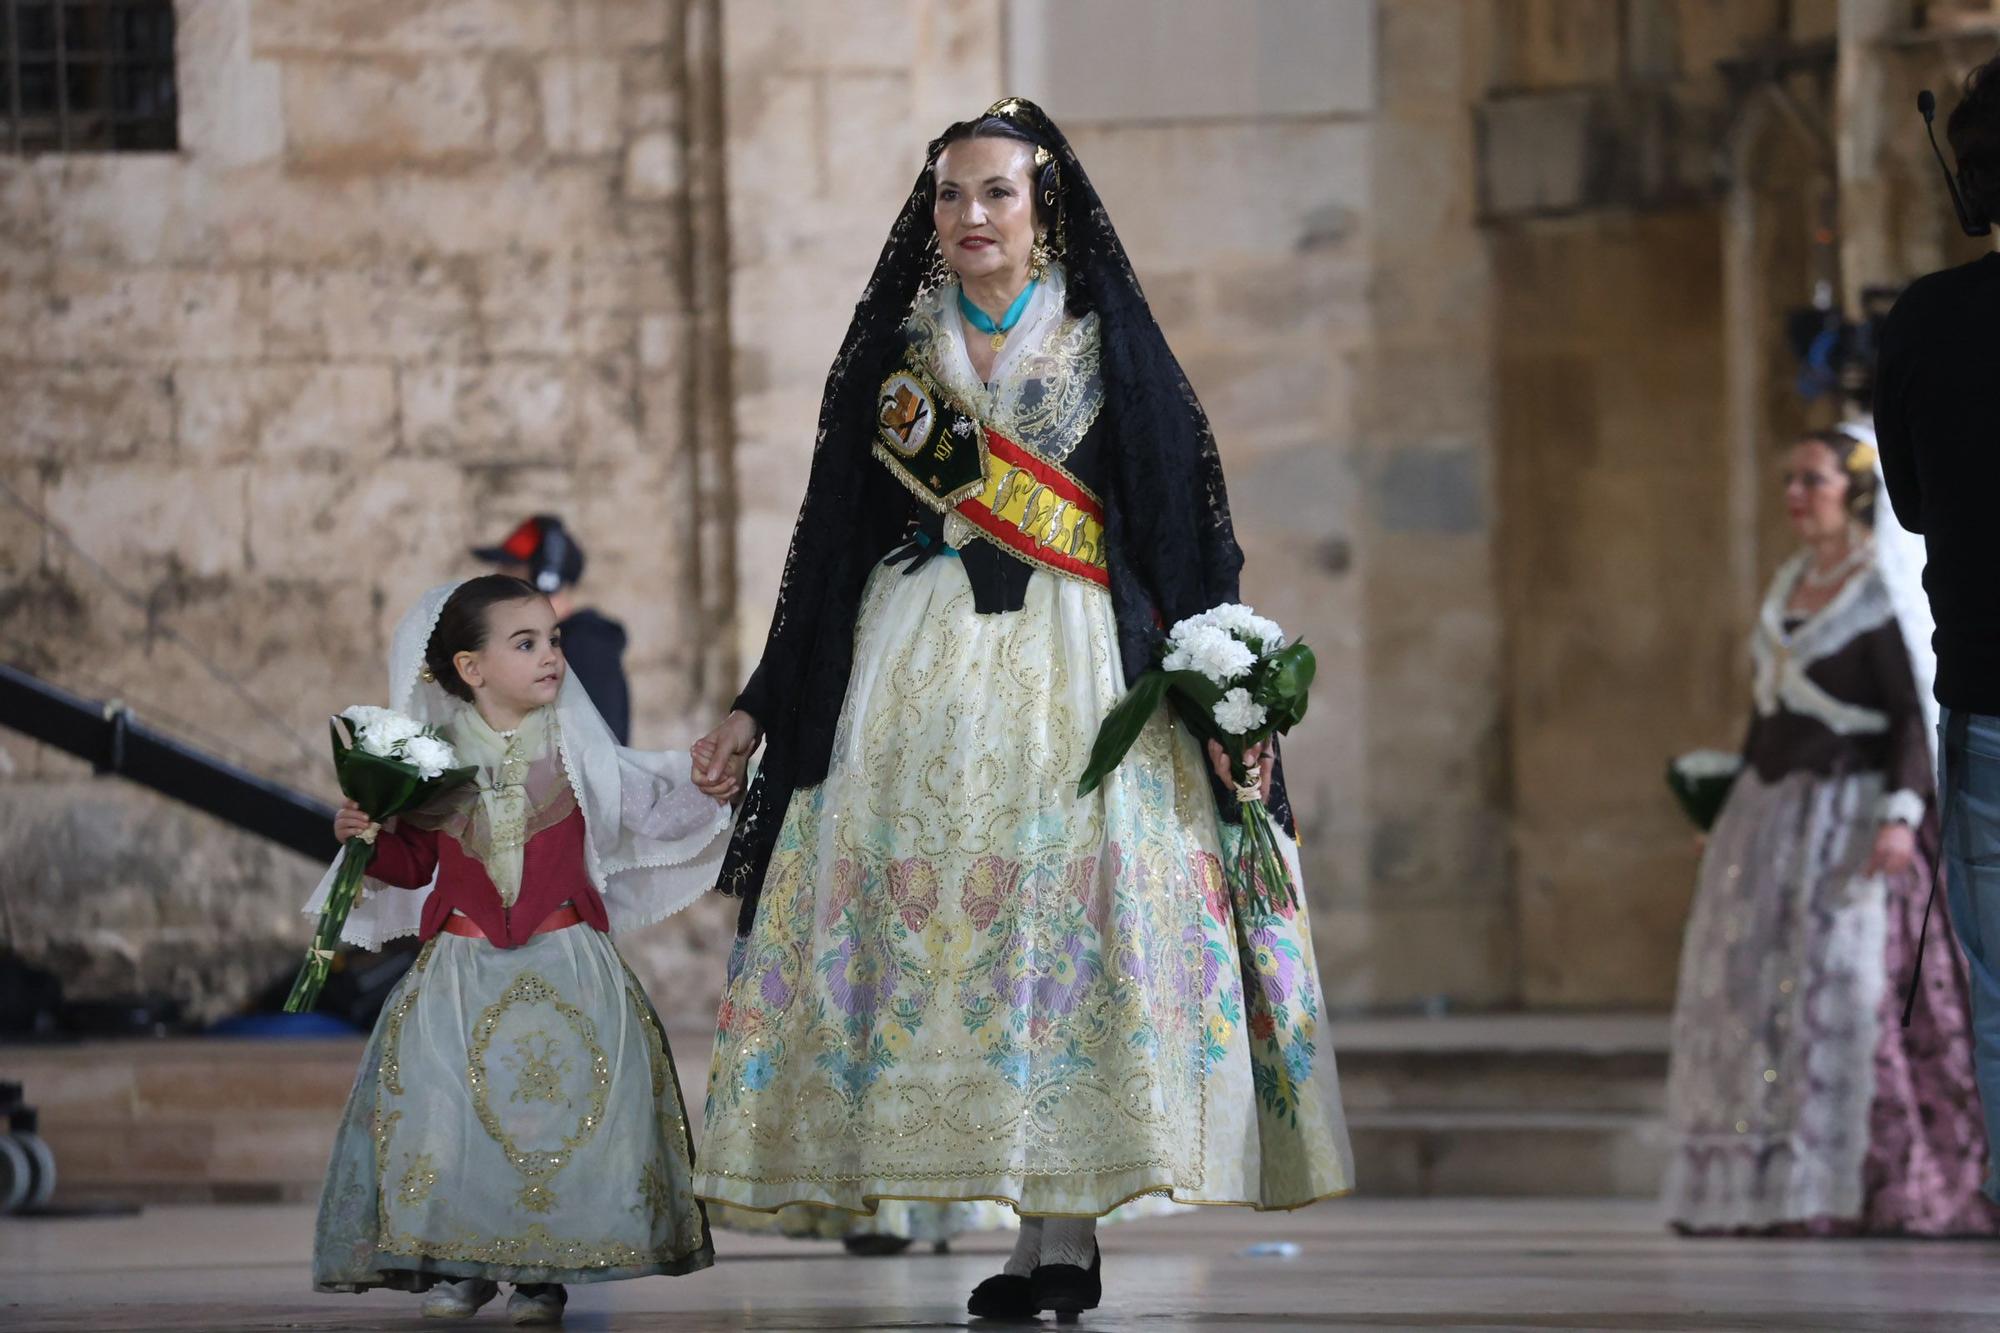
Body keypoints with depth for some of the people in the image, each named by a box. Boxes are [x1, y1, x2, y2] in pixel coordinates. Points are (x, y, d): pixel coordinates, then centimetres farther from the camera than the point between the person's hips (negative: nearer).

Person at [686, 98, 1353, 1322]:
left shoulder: (1110, 348, 6)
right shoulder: (890, 357, 13)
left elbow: (1182, 530, 2)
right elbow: (833, 545, 16)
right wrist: (759, 710, 13)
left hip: (1072, 672, -2)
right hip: (917, 671, 2)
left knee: (1068, 921, -11)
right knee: (926, 923, -7)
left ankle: (1067, 1232, -9)